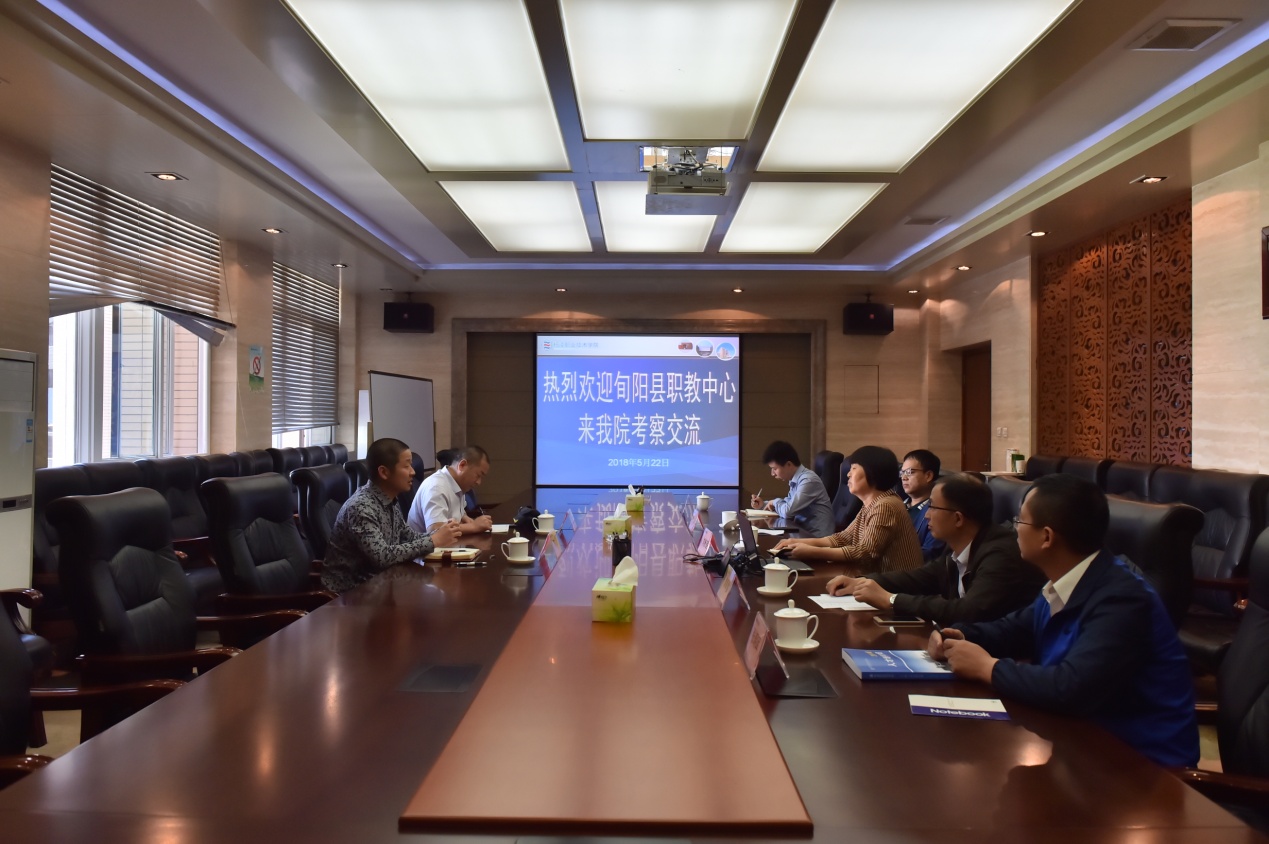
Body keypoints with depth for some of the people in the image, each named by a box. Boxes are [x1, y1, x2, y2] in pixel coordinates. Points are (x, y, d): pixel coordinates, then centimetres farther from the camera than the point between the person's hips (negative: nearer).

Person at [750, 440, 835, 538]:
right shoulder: (795, 480, 6)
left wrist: (775, 502, -5)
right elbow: (789, 505, 21)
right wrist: (763, 504, 7)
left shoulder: (808, 480, -20)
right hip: (804, 531, 7)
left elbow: (787, 511, -26)